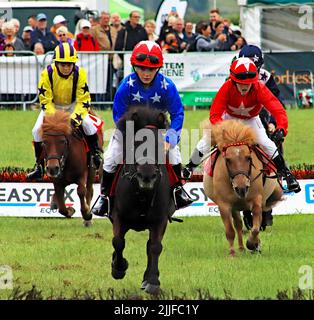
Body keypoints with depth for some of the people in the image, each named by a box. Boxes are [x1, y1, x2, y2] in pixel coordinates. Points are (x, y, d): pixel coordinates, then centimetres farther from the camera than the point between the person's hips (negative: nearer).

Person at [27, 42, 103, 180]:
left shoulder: (80, 73, -24)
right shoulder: (48, 73, -26)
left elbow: (84, 100, -20)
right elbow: (45, 100, -20)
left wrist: (76, 116, -35)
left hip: (73, 105, 0)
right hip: (52, 106, 0)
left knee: (88, 124, -25)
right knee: (37, 130, -17)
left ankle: (96, 155, -5)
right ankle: (39, 166, -1)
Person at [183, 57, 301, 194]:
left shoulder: (259, 89, -37)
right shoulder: (227, 88, -37)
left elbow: (278, 109, -43)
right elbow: (214, 114, -37)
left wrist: (281, 129, -60)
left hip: (250, 119, 0)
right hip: (229, 118, 0)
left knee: (265, 142, -19)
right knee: (207, 141, -9)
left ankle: (286, 174, -2)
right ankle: (189, 168, 16)